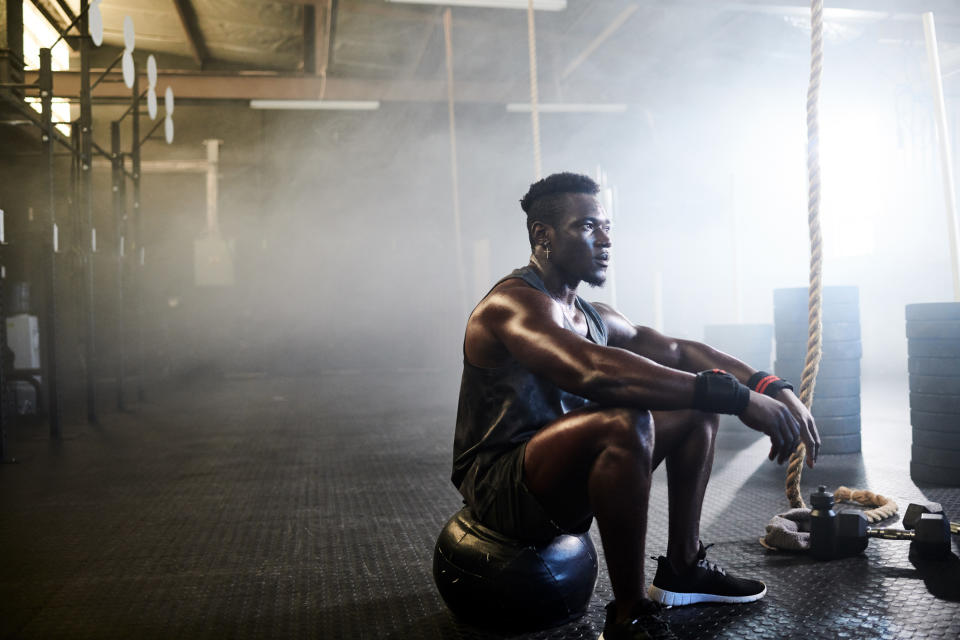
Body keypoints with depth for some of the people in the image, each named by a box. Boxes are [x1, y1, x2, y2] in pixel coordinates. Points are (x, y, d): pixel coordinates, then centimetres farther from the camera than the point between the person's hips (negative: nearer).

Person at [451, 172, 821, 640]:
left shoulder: (592, 316, 10)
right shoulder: (516, 305, -20)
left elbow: (679, 352, 7)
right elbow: (595, 371, -38)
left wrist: (772, 387, -9)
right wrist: (735, 396, -39)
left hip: (561, 475, 9)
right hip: (500, 489, -9)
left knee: (695, 408, 8)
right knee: (624, 422, -36)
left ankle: (682, 568, 16)